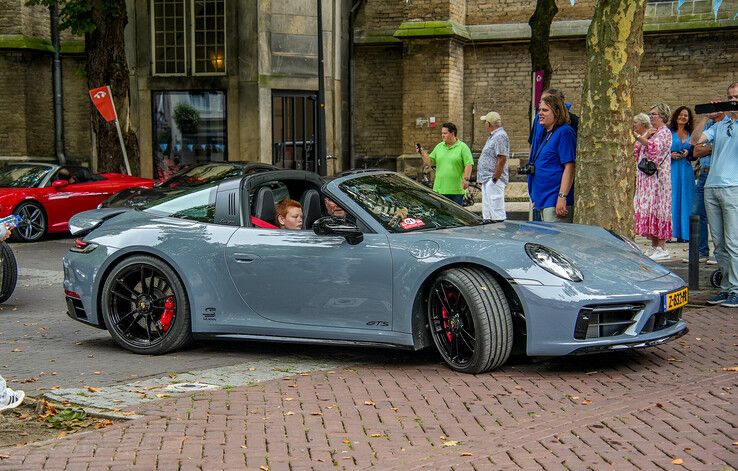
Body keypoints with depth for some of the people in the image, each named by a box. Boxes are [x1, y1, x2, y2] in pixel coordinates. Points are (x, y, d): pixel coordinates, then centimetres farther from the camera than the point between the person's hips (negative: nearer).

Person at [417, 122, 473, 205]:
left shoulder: (463, 147, -1)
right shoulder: (439, 146, 13)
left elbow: (468, 165, -7)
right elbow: (430, 162, 11)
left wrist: (466, 179, -17)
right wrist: (422, 153, -3)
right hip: (440, 189, 4)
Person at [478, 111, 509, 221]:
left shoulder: (500, 136, -14)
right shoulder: (493, 136, 18)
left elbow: (502, 159, -21)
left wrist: (494, 179, -21)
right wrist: (482, 179, 18)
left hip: (493, 180, -11)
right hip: (487, 180, 11)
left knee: (496, 211, -12)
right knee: (487, 211, 14)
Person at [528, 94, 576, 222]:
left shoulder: (564, 132, -10)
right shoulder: (547, 134, 20)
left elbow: (569, 167, -18)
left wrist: (562, 197, -23)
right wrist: (535, 199, 26)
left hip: (555, 203, -10)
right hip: (542, 202, 10)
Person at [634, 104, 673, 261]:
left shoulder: (665, 132, -4)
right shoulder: (649, 131, 20)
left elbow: (655, 146, -22)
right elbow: (637, 149, 11)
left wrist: (638, 136, -25)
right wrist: (646, 136, -2)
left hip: (657, 176, -8)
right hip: (645, 177, 8)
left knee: (657, 208, -10)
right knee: (647, 209, 6)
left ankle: (662, 248, -9)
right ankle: (653, 246, 9)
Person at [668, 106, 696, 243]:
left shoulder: (691, 135, 14)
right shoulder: (668, 133, 5)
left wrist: (688, 153, -3)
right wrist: (670, 155, -12)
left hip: (686, 171, 3)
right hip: (672, 170, -3)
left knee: (685, 200, 1)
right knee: (672, 200, -7)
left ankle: (684, 233, 4)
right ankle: (668, 233, -6)